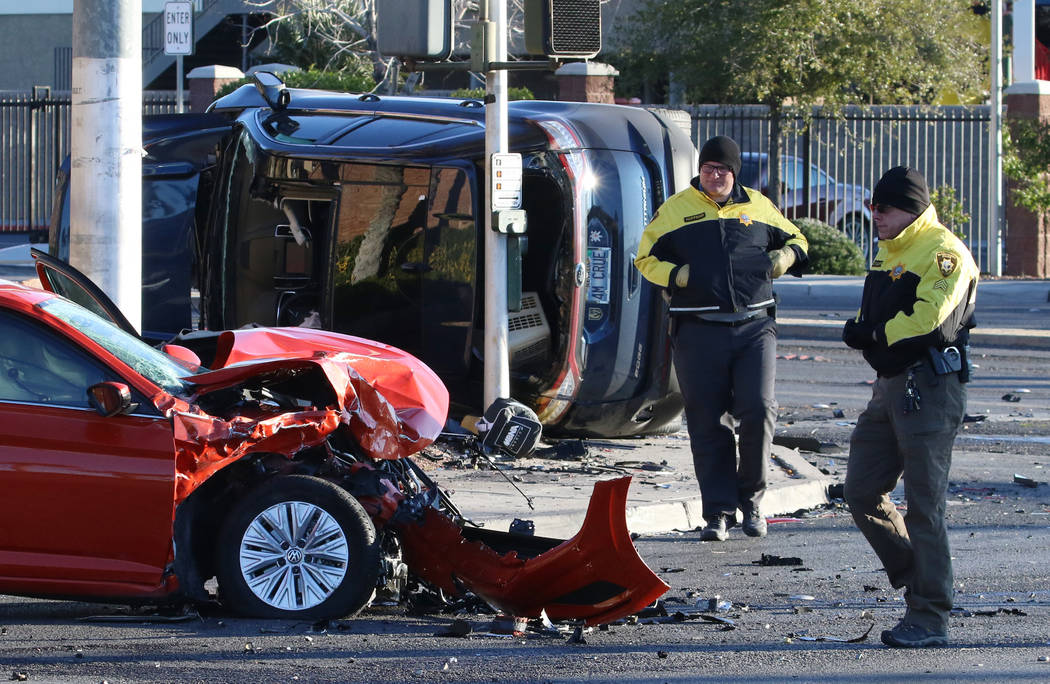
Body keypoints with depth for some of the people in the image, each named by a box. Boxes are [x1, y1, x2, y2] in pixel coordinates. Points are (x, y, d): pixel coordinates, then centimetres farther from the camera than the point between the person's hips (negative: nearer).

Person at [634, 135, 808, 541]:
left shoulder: (757, 206, 12)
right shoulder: (675, 210, 8)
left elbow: (795, 239, 24)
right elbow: (646, 258, 12)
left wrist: (787, 256, 1)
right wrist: (676, 274, -8)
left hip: (754, 326, 0)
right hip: (698, 332, 0)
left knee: (758, 411, -13)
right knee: (708, 424, 0)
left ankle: (751, 497, 7)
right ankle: (719, 511, 7)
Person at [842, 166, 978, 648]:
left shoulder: (943, 253, -12)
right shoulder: (889, 253, 18)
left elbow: (927, 317, -24)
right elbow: (868, 319, 23)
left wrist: (874, 333, -10)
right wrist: (863, 330, -1)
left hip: (929, 389, -10)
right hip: (890, 387, 10)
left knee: (924, 506, -6)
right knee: (863, 493, 9)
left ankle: (929, 618, -1)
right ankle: (916, 579, 23)